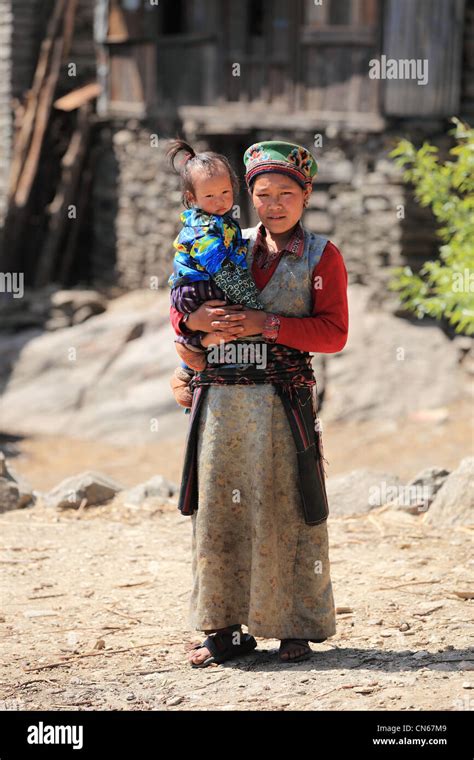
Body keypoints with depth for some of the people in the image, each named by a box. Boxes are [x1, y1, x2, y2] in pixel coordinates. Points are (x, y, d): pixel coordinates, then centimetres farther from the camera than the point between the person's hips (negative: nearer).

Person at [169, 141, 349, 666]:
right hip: (221, 399, 3)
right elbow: (179, 312, 17)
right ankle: (226, 627, 11)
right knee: (218, 509, 3)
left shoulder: (322, 257, 3)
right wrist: (195, 319, -7)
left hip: (283, 401, -3)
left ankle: (295, 628, 8)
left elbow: (334, 333, -6)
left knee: (284, 510, -2)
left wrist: (267, 324, -15)